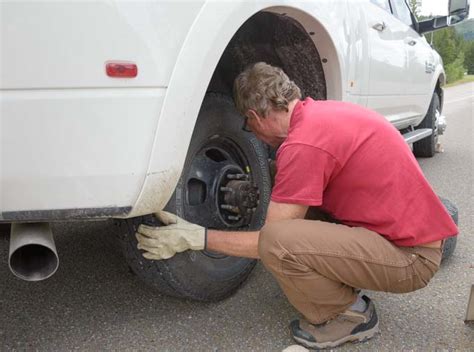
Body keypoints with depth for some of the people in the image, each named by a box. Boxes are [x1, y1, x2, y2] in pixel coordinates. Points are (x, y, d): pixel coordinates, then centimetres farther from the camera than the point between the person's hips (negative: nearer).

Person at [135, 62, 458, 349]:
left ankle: (351, 317, 1)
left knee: (277, 241, -25)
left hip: (412, 258, -9)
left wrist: (197, 238, -10)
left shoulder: (303, 143, -22)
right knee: (293, 201, 13)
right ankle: (345, 293, 15)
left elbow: (274, 241, -15)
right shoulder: (325, 110, 5)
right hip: (415, 230, 9)